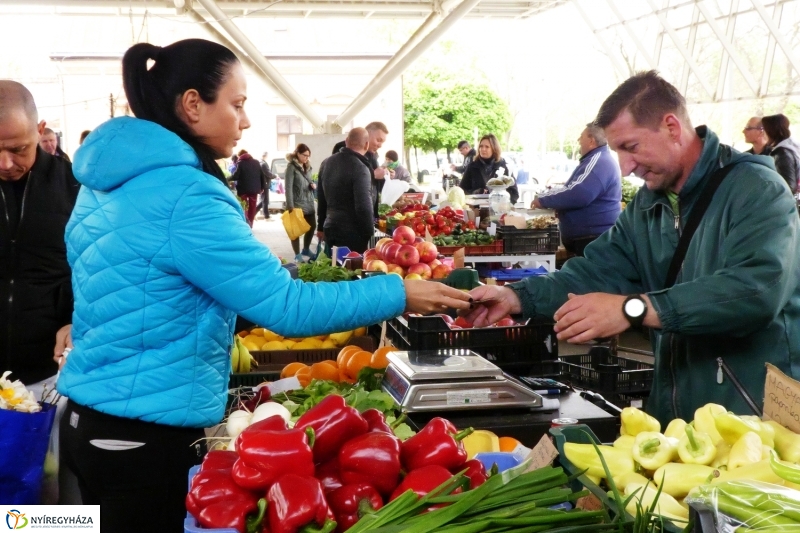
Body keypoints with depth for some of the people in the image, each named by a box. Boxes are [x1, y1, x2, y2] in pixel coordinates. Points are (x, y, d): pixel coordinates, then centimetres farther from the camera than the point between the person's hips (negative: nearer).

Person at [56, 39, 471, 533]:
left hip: (91, 417, 9)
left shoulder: (109, 183, 7)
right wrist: (399, 294, -15)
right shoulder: (185, 196, -22)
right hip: (145, 435, -9)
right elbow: (286, 304, -23)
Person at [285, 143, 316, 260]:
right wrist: (290, 206, -22)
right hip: (297, 204, -8)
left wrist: (313, 185, -1)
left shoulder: (307, 167, 13)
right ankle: (297, 254, 8)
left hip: (309, 203, 8)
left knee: (312, 226, 13)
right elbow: (288, 187, -16)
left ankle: (306, 250, 31)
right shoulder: (291, 167, -10)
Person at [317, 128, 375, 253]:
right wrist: (369, 234, -10)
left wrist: (321, 227, 28)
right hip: (352, 233, -8)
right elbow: (363, 206, -19)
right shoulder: (360, 168, -16)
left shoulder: (326, 163, 10)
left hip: (330, 230, 8)